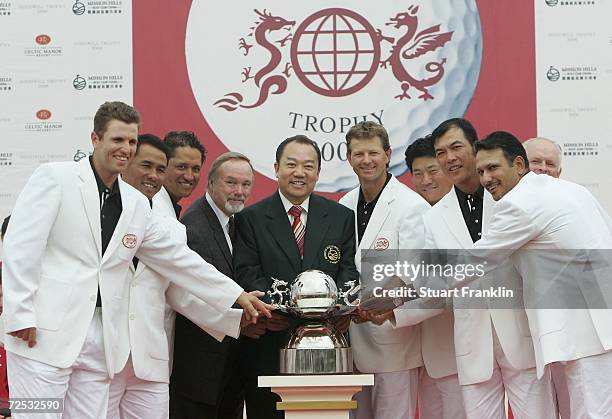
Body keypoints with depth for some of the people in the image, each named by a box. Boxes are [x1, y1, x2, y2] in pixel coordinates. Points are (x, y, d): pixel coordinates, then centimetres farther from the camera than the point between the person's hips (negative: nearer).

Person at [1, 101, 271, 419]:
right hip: (43, 334, -5)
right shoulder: (54, 178, -1)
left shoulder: (137, 205, 16)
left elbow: (179, 258, 21)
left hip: (99, 342, 6)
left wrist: (237, 296, 19)